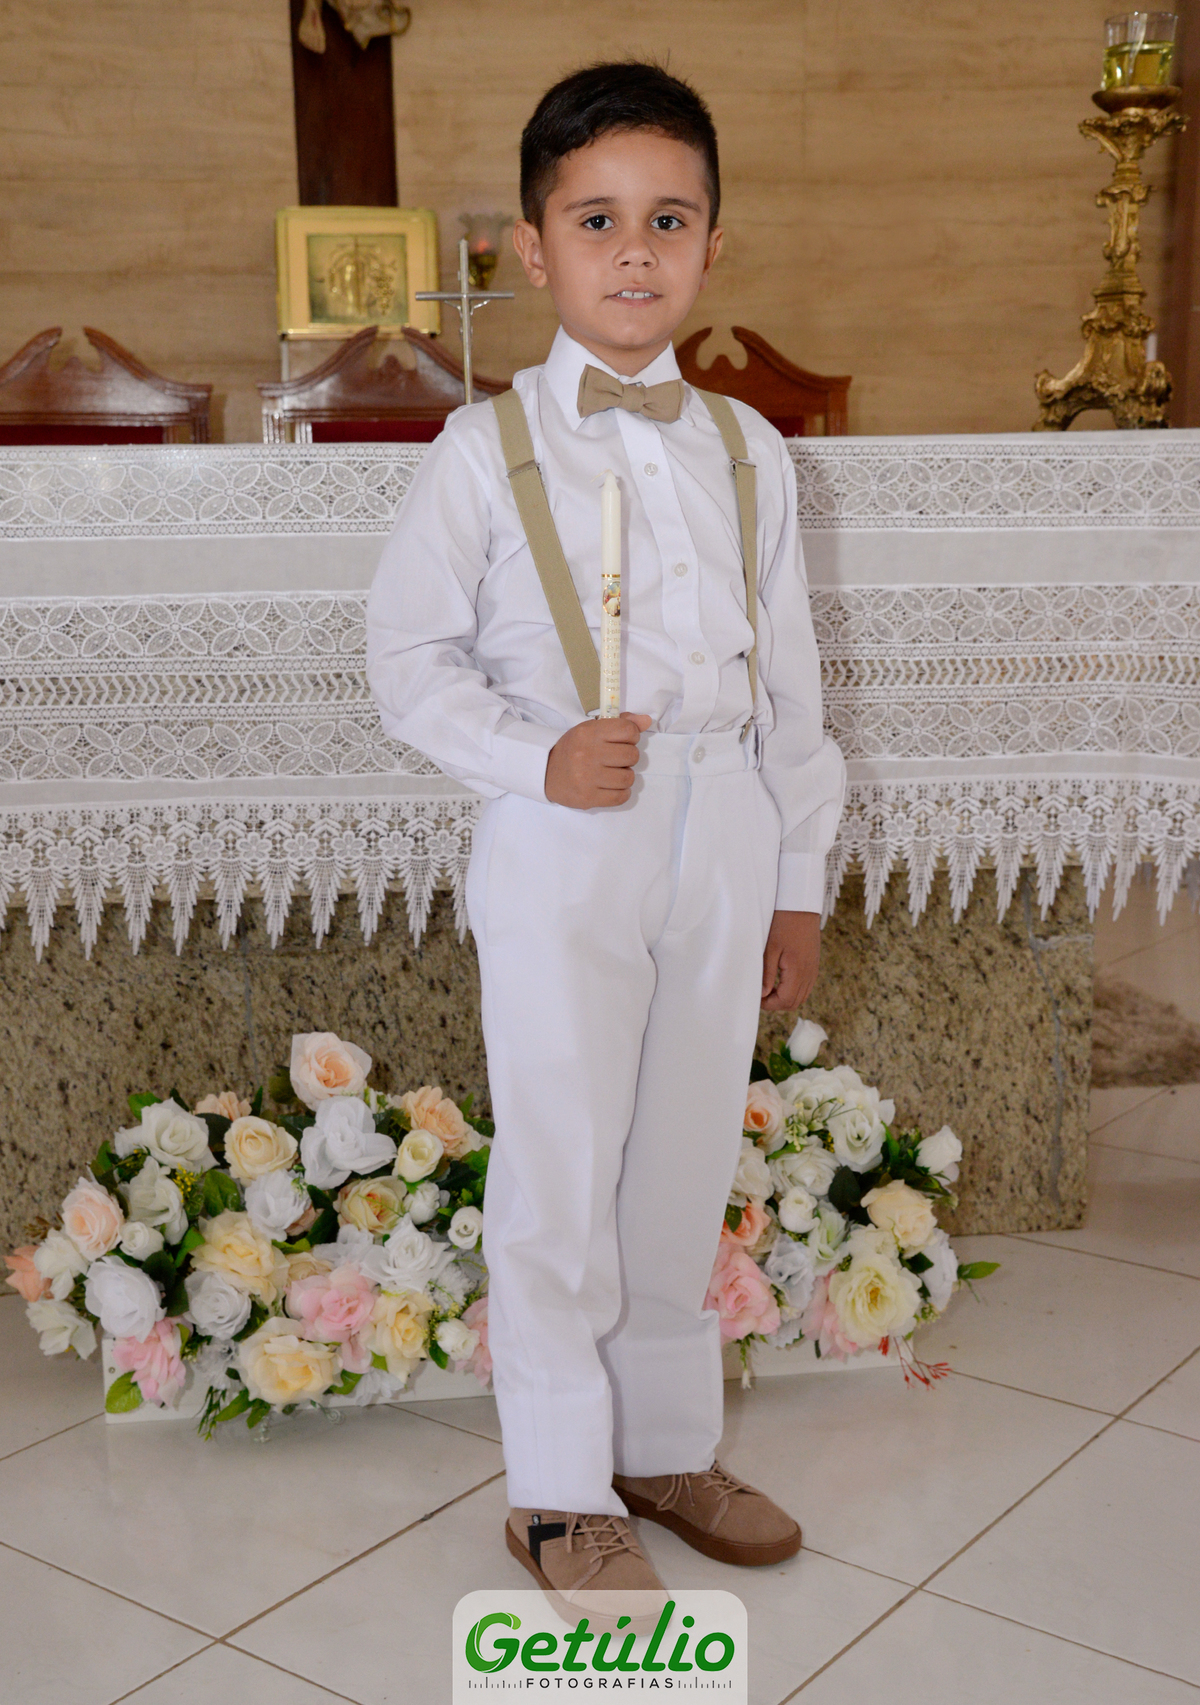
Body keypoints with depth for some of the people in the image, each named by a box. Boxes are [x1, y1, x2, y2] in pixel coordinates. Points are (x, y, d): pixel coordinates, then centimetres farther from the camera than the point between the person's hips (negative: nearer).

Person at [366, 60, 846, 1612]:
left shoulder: (748, 451, 8)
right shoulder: (486, 450, -3)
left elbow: (788, 674, 11)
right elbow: (409, 651, -2)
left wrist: (798, 875, 10)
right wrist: (536, 757, -17)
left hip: (722, 843, 4)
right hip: (560, 849, -4)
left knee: (686, 1162, 13)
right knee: (558, 1175, 3)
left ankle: (669, 1447, 31)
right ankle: (558, 1496, 20)